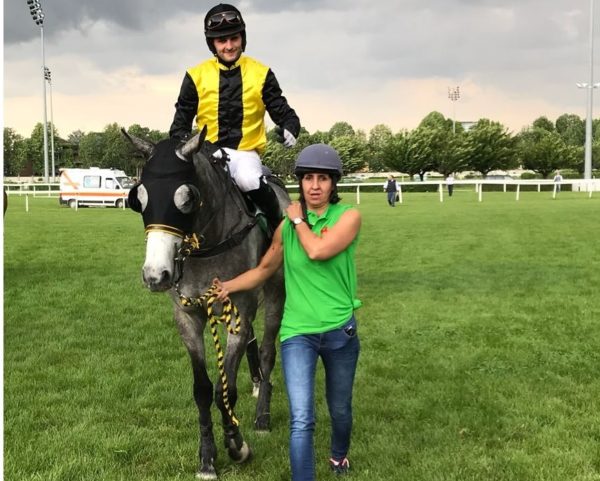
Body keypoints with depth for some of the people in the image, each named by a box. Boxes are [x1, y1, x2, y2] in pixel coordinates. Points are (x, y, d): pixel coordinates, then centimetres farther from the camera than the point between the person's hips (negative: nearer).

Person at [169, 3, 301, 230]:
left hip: (246, 153, -1)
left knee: (248, 180, -34)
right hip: (208, 153, 1)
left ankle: (280, 226, -13)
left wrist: (289, 129, -17)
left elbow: (283, 112, 7)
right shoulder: (196, 76, 4)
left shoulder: (261, 74, 3)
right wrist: (182, 145, -11)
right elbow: (181, 121, 11)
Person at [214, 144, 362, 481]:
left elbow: (318, 251, -26)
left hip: (340, 330, 0)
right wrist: (227, 286, -1)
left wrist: (300, 220, -11)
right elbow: (265, 270, 12)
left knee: (340, 409, 21)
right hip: (298, 332, 1)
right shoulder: (286, 226, 1)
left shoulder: (349, 216, -9)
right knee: (302, 421, -11)